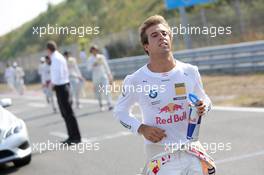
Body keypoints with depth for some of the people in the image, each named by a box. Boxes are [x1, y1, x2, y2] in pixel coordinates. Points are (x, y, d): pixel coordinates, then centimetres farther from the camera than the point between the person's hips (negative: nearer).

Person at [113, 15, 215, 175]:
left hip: (192, 151, 3)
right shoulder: (136, 80, -9)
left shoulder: (190, 72, -3)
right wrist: (141, 128, -10)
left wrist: (203, 107, -9)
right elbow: (120, 111, 6)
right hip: (160, 156, -2)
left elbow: (204, 99, 14)